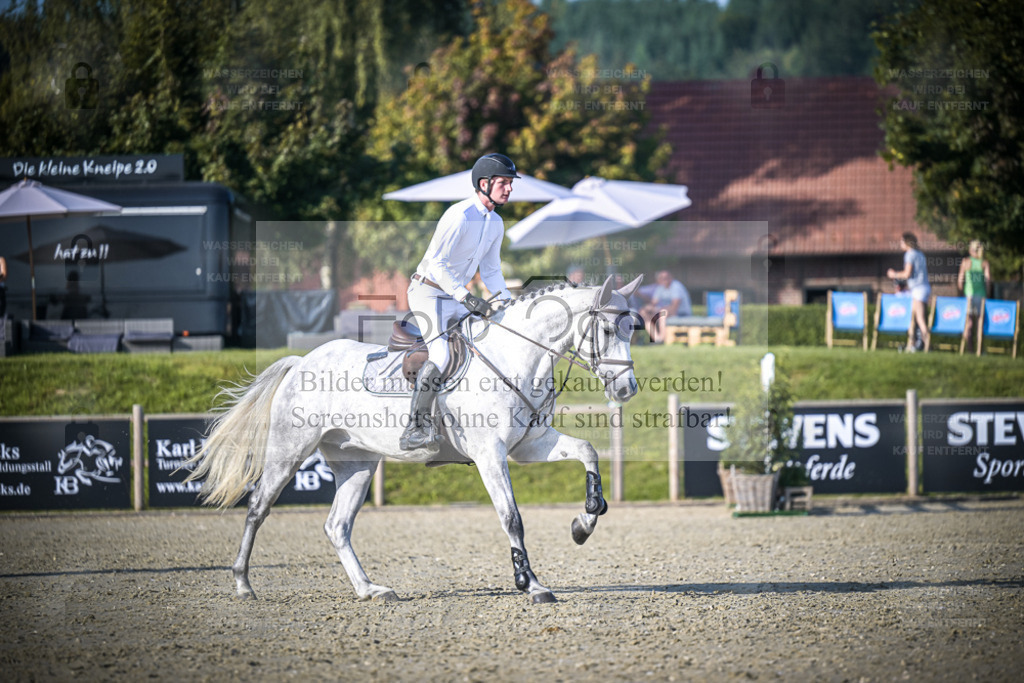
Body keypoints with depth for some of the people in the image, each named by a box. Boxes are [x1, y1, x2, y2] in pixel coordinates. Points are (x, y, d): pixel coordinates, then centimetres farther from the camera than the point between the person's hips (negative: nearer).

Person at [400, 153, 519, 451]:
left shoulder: (495, 224, 8)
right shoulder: (459, 215, -20)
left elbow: (491, 271, 15)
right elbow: (436, 262, -23)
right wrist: (465, 297, -29)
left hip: (456, 298, 9)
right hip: (428, 291, -9)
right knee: (441, 354, -27)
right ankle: (416, 427, -30)